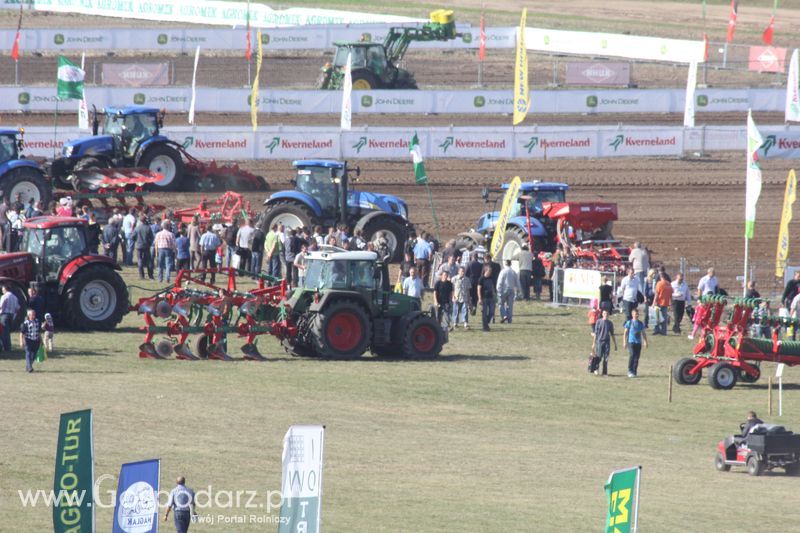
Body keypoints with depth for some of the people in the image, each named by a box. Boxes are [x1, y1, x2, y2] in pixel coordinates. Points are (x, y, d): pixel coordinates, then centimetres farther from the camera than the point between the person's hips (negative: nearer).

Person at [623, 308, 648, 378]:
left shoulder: (641, 323, 11)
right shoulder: (629, 323, 1)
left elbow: (643, 333, 17)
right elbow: (625, 332, 3)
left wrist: (645, 342, 9)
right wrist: (624, 342, -3)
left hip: (638, 343, 4)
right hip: (631, 342, -4)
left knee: (637, 358, 4)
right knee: (631, 355, -17)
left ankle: (635, 372, 11)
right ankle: (630, 371, -15)